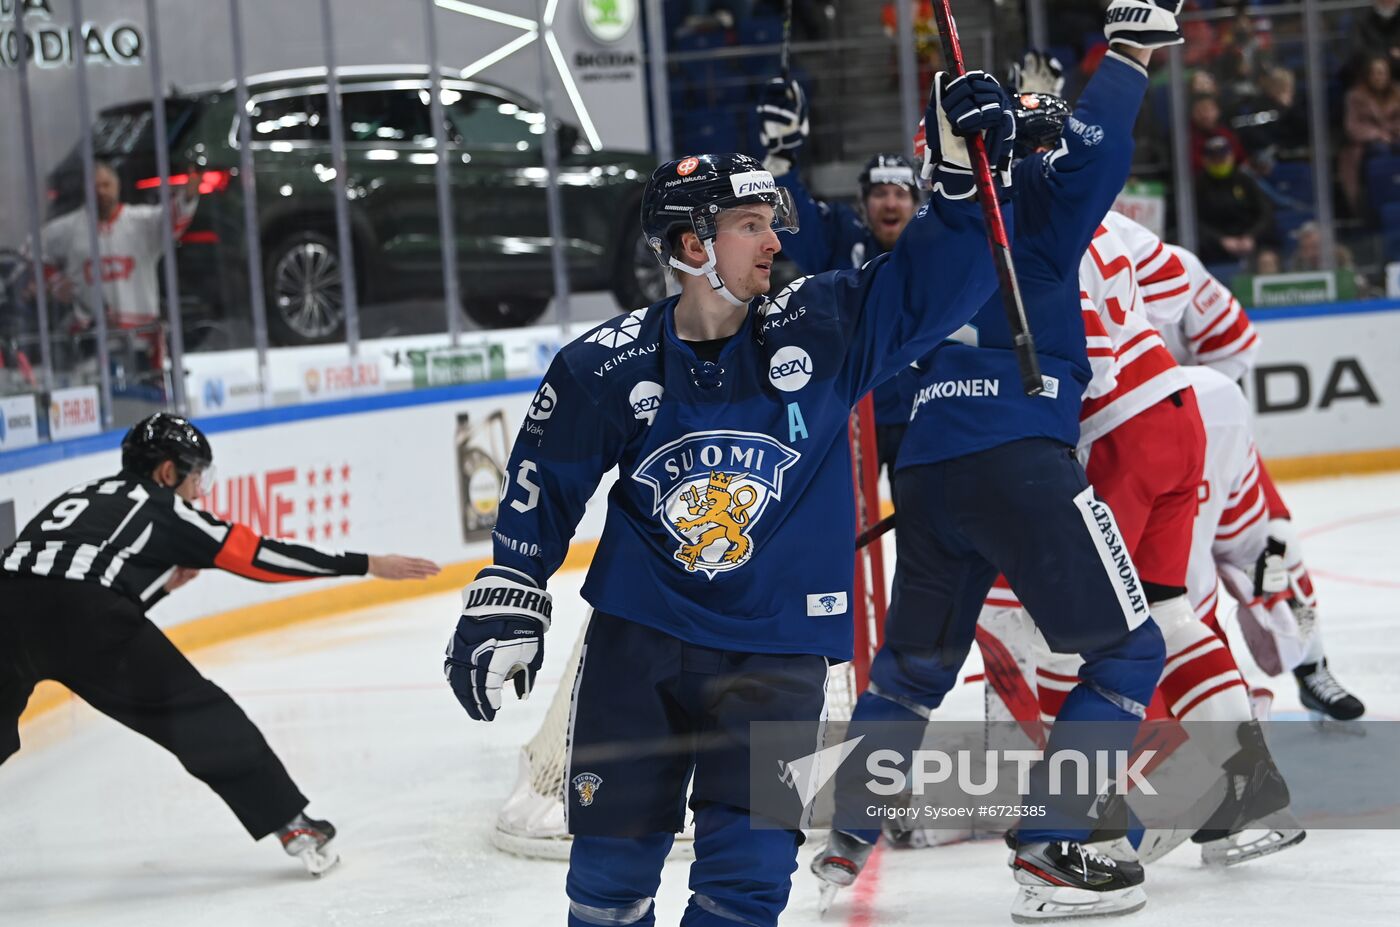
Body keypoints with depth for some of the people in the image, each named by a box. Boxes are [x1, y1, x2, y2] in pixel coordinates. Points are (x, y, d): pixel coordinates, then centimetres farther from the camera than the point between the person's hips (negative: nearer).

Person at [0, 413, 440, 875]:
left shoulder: (85, 494, 35)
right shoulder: (164, 509, 18)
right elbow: (258, 556, 15)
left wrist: (160, 584, 36)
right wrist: (368, 565, 18)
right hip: (83, 616, -5)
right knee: (199, 716, 9)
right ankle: (293, 826, 10)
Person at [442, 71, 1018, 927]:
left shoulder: (821, 330, -6)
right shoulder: (607, 368, -6)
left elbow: (941, 278, -4)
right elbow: (544, 487, 6)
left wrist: (963, 175, -17)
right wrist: (505, 604, 7)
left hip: (775, 647, 0)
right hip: (639, 638, 0)